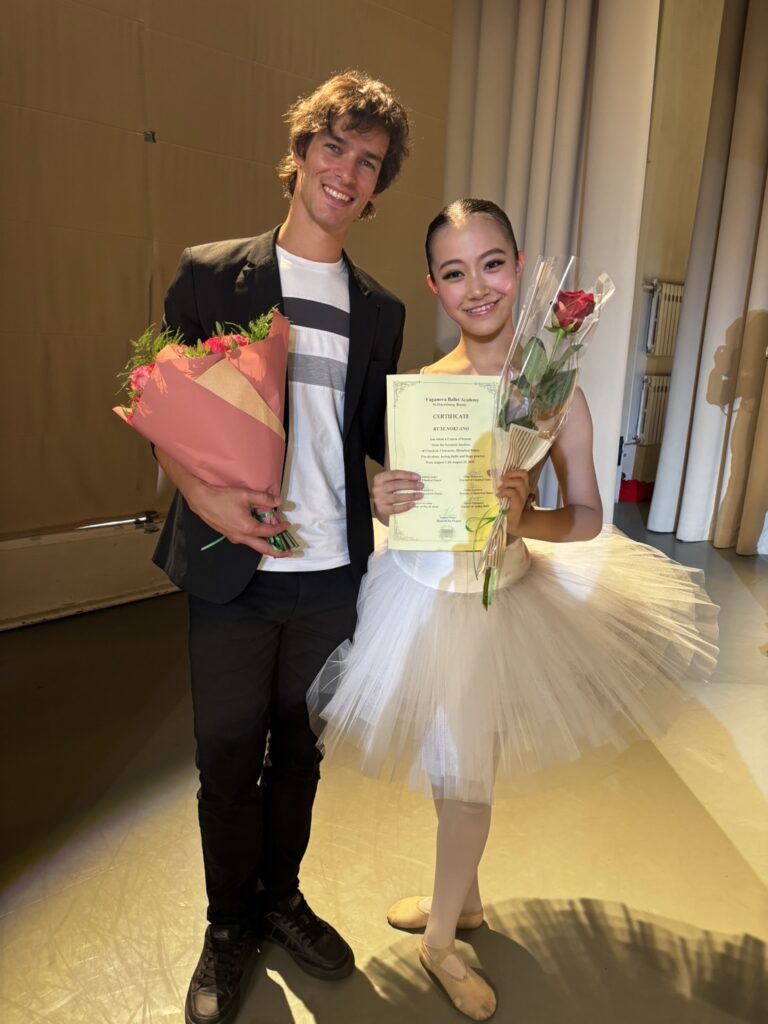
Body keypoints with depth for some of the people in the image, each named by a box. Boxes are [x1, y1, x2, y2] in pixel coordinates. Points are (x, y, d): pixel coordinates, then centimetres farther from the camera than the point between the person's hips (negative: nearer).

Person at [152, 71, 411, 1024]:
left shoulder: (379, 310, 9)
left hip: (331, 571, 3)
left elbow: (375, 432, 11)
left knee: (299, 749, 19)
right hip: (233, 570, -3)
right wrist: (200, 491, -20)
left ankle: (281, 900, 45)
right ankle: (228, 928, 38)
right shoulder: (209, 274, -1)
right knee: (228, 758, 11)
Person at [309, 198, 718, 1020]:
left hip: (500, 598, -2)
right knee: (448, 764, 20)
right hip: (420, 590, 2)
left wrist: (526, 520, -28)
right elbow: (396, 504, 1)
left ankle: (442, 938, 43)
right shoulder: (417, 387, -7)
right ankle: (461, 898, 51)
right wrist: (385, 505, -22)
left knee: (465, 772, 12)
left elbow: (588, 517, -9)